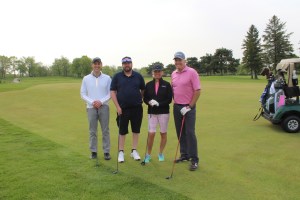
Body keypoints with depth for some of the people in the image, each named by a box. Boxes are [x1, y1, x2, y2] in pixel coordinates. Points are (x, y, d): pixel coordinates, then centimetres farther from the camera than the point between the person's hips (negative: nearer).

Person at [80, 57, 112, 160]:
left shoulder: (107, 78, 2)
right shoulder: (86, 78, 4)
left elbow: (110, 93, 1)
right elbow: (83, 94, 4)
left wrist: (101, 101, -12)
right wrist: (92, 102, -10)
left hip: (104, 107, 0)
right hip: (91, 107, 1)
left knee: (105, 130, 2)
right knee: (92, 131, 6)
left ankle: (106, 152, 11)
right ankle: (93, 151, 17)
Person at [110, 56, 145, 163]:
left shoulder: (138, 76, 5)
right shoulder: (117, 77, 1)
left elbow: (143, 90, 13)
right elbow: (112, 92, -1)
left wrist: (139, 100, 2)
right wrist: (118, 107, -7)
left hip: (137, 108, 2)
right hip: (123, 109, -1)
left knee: (136, 131, 9)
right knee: (122, 132, 6)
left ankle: (134, 151, 22)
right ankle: (121, 152, 17)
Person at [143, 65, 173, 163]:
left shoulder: (166, 84, -2)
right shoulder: (149, 85, 5)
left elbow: (169, 99, -5)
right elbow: (145, 98, 6)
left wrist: (159, 103, -18)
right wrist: (150, 102, -15)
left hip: (164, 112, -1)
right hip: (152, 112, 1)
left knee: (163, 133, 8)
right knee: (151, 133, -3)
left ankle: (161, 153, 25)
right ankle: (148, 154, 13)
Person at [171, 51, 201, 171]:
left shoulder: (192, 72, -10)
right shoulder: (173, 74, 10)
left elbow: (197, 91, -13)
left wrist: (189, 106, -14)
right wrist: (175, 102, 9)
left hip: (188, 107, -6)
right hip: (177, 107, 6)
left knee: (190, 133, -6)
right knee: (180, 133, 11)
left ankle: (194, 159, 3)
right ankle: (184, 155, 24)